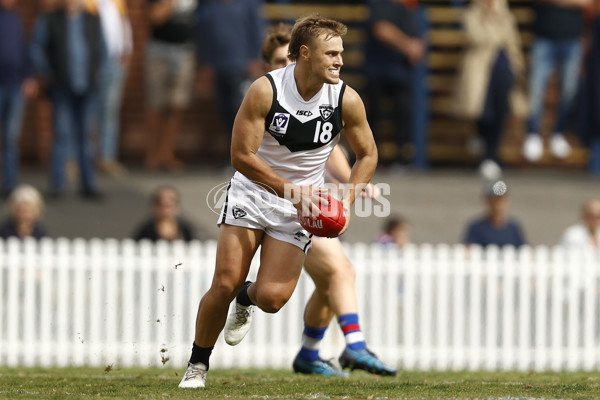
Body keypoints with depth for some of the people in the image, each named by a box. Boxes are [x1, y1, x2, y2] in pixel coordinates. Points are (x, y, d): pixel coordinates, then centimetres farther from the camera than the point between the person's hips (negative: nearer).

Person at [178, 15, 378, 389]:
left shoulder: (347, 100, -11)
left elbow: (368, 155, 4)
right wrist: (290, 189, -22)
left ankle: (248, 298, 27)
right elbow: (241, 155, -15)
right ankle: (198, 365, 9)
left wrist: (347, 203, -9)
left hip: (300, 204, 1)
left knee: (272, 298, -12)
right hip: (252, 191, -1)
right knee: (224, 284, -12)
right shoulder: (265, 90, -18)